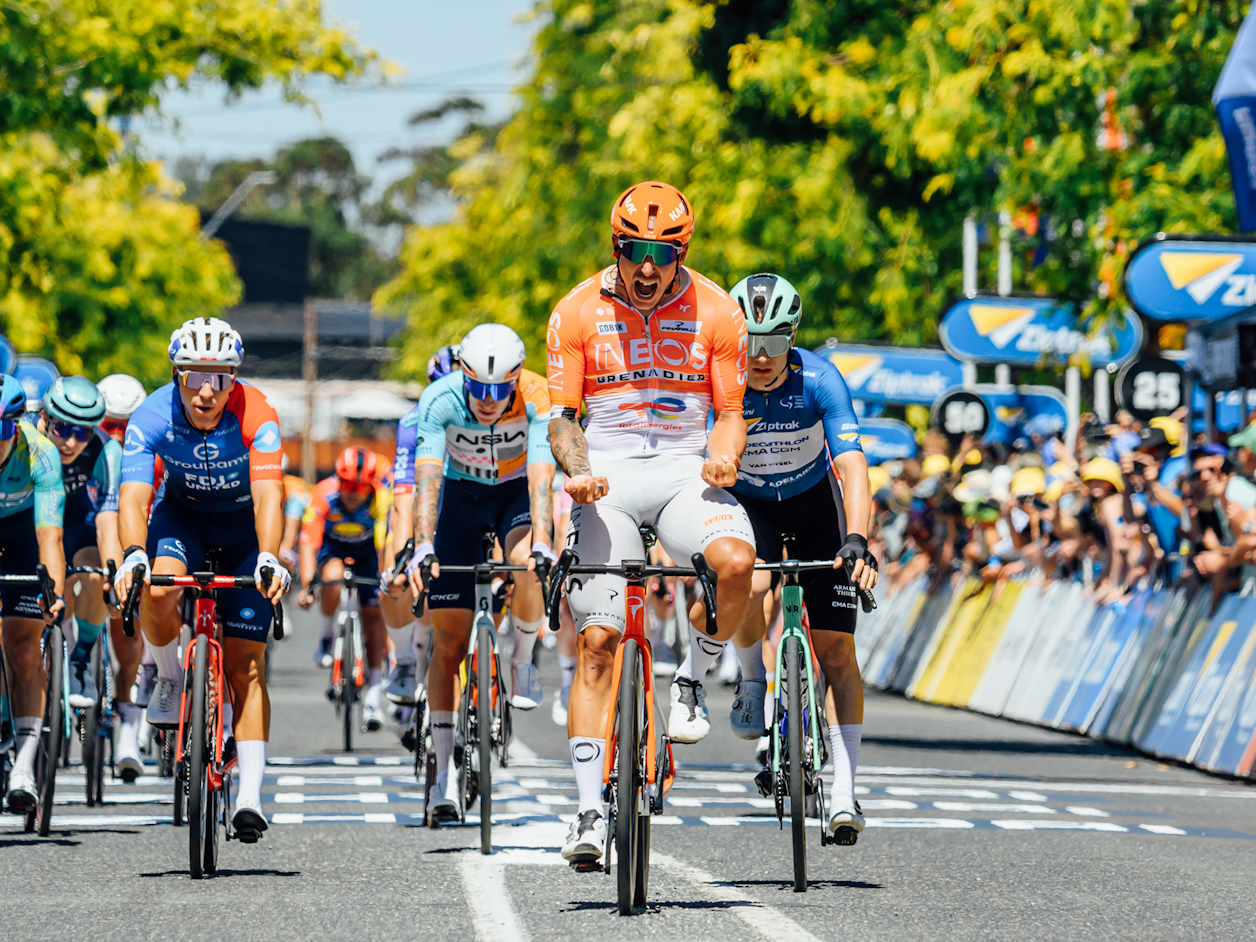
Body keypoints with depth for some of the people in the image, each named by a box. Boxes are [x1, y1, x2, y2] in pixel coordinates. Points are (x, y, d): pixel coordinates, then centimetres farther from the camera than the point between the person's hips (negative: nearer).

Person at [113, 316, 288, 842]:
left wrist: (268, 559, -57)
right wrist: (133, 556, -54)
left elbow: (268, 494, -40)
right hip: (182, 514, 1)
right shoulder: (152, 417, -28)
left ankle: (249, 798, -10)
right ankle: (170, 678, -1)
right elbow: (133, 496, -35)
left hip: (243, 523, -1)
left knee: (245, 662, -10)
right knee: (158, 591, -33)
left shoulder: (254, 413, -31)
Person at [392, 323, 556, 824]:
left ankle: (522, 661, -6)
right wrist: (422, 547, -51)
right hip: (461, 493, 1)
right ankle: (445, 775, 1)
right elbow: (426, 477, -37)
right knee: (450, 642, -5)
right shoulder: (440, 400, -29)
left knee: (526, 563, -35)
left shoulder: (537, 400, -30)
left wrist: (542, 545, -54)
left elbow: (541, 478, -40)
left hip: (517, 491, 0)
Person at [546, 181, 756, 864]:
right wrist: (576, 469, -17)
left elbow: (729, 413, 4)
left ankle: (692, 681, -4)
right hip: (607, 478, 0)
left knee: (736, 560, -32)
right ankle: (589, 812, -7)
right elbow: (562, 414, 2)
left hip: (686, 472, 0)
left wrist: (723, 459, -17)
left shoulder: (714, 312, 0)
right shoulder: (578, 312, 0)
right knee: (596, 641, -9)